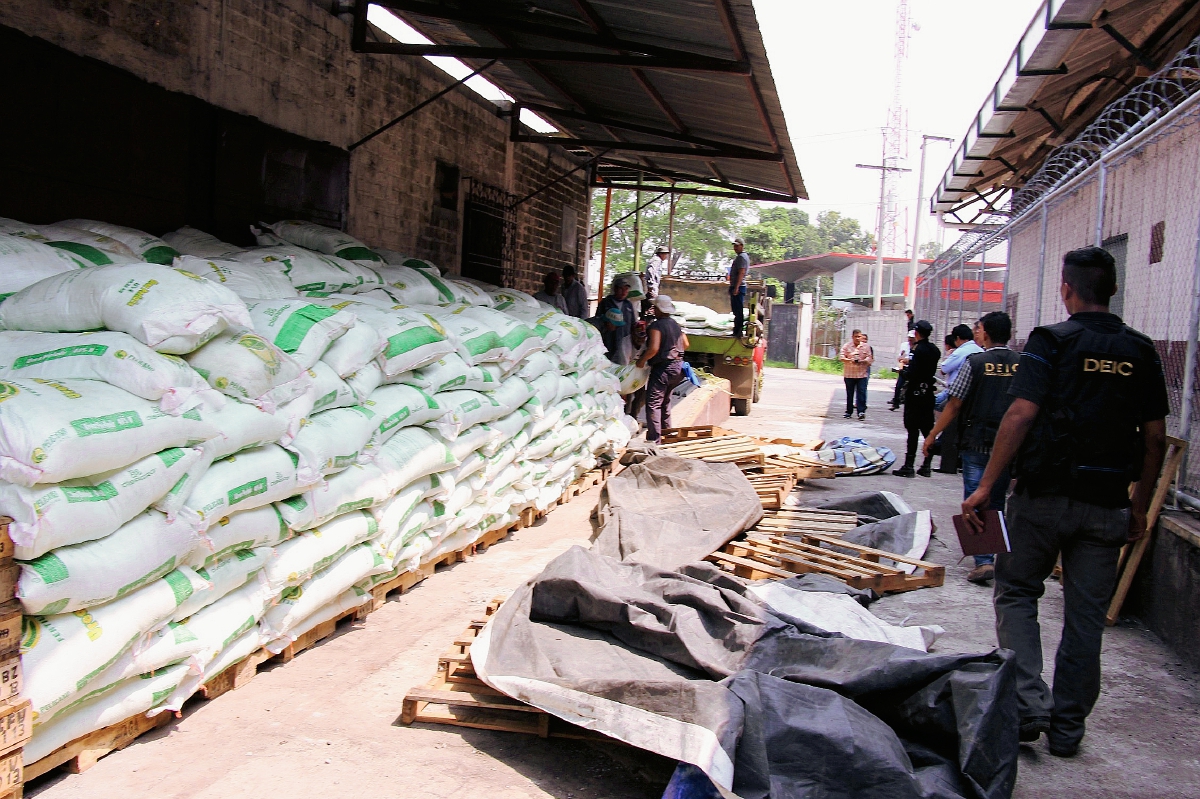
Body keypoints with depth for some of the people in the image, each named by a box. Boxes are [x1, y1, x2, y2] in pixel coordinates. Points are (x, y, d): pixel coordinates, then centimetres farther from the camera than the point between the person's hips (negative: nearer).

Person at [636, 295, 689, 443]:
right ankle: (666, 431, 30)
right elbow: (685, 344, 18)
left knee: (653, 402, -8)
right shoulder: (676, 325, 11)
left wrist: (641, 360, -11)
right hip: (677, 366, 9)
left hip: (662, 368, -9)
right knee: (665, 400, 23)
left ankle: (653, 437, -13)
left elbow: (653, 348, -25)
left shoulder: (656, 326, -15)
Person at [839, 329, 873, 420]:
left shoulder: (866, 346, 7)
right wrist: (850, 360, -21)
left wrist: (863, 361, -15)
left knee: (861, 393, -7)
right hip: (849, 374, 0)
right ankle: (849, 412, 15)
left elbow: (869, 358, 5)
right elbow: (842, 357, -3)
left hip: (862, 374, 0)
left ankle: (861, 411, -6)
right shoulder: (846, 346, 3)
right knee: (849, 394, 7)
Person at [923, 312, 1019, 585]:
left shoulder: (975, 362, -8)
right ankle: (1001, 558, 23)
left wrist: (932, 436, 2)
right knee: (996, 503, 16)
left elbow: (954, 405, -7)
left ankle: (983, 561, -8)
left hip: (977, 442, -4)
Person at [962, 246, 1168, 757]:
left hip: (1044, 495, -4)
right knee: (1086, 615, 11)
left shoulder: (1051, 342, -7)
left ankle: (1029, 705, -1)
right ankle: (1067, 728, 19)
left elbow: (1020, 415, -16)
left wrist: (986, 487, -14)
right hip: (1107, 503, 4)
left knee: (1016, 594, 12)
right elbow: (1155, 437, 6)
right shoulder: (1141, 352, 6)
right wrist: (1139, 506, 15)